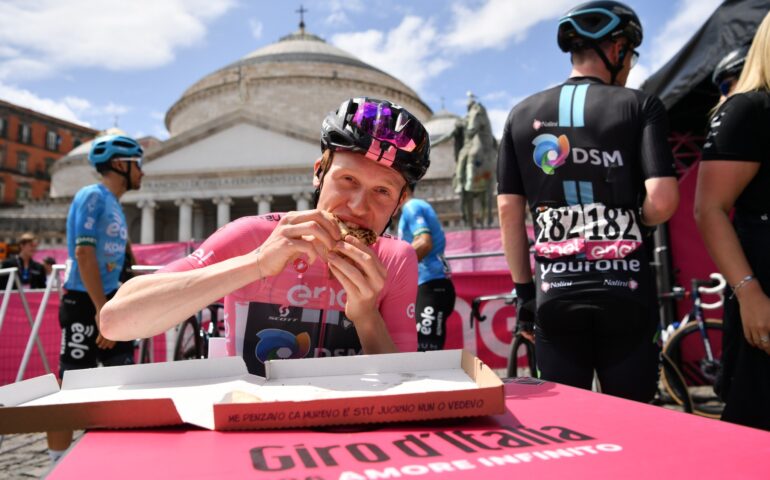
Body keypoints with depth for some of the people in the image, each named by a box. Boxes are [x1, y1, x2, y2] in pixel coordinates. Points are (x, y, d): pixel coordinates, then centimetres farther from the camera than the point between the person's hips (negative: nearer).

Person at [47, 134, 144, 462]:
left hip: (109, 300, 9)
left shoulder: (115, 204, 14)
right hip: (84, 302, -9)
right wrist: (101, 309, -22)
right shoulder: (92, 196, -11)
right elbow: (84, 253, -19)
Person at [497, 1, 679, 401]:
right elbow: (663, 201, -12)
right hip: (624, 293, -2)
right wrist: (636, 222, 11)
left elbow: (508, 210, 4)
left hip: (555, 296, 2)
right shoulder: (640, 105, 0)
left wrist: (523, 289, 11)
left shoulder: (522, 115, 7)